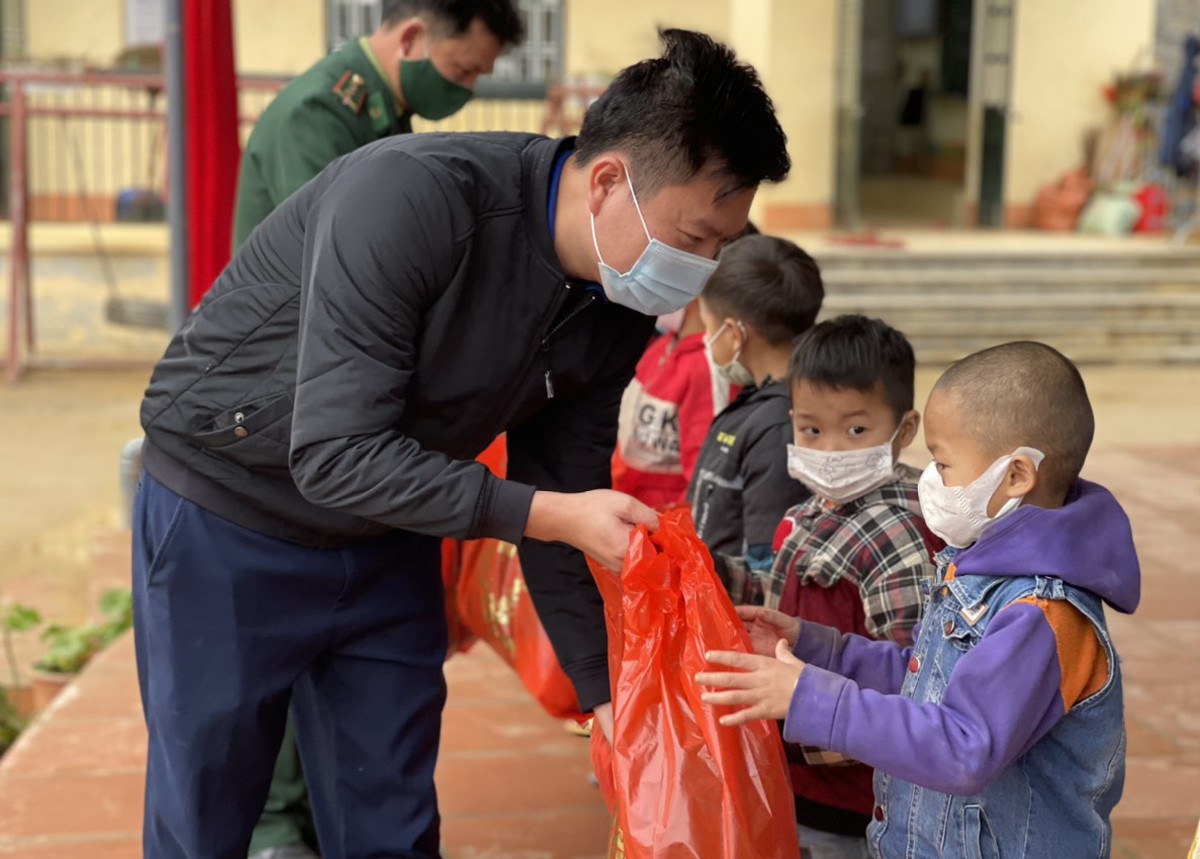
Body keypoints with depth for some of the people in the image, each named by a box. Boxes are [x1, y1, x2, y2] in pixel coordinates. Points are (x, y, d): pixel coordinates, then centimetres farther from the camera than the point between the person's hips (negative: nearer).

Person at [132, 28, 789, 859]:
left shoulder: (619, 316, -11)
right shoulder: (411, 197, -32)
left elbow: (560, 502, 0)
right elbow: (333, 454, -32)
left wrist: (604, 689, -1)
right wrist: (553, 514, -34)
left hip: (388, 540, 6)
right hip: (229, 515, -5)